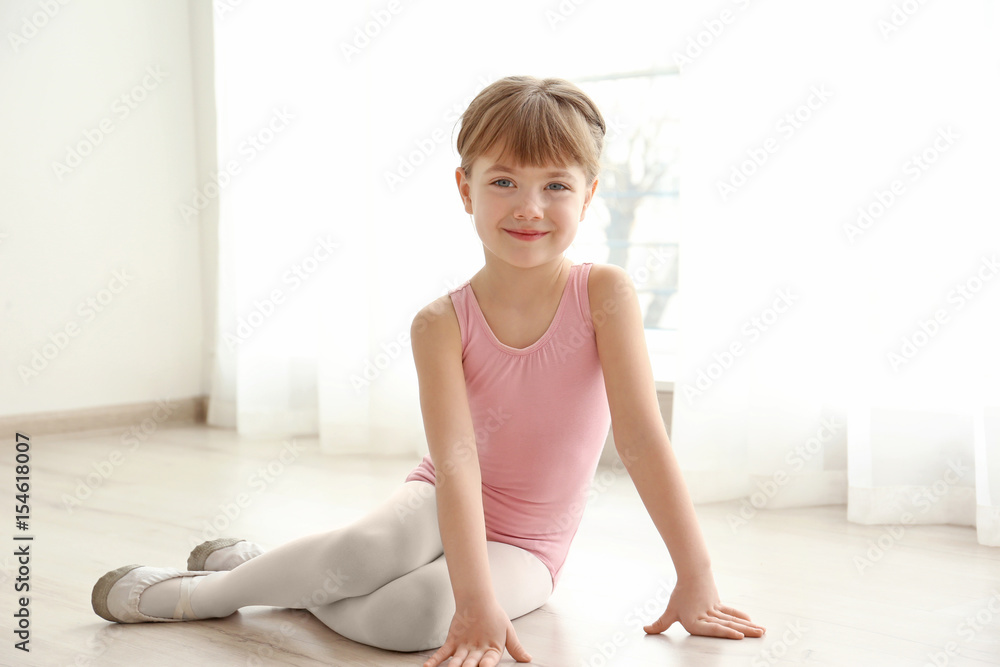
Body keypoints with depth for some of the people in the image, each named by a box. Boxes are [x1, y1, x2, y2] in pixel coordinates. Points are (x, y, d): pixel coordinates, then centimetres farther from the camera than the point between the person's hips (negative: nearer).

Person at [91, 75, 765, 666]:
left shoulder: (605, 292, -17)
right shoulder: (442, 323, -16)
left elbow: (642, 436, -19)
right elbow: (456, 458, -28)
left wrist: (697, 579, -21)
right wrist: (475, 603, -40)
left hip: (523, 548, 0)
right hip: (444, 504, 1)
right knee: (363, 549, -34)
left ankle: (293, 584, -3)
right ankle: (224, 579, -5)